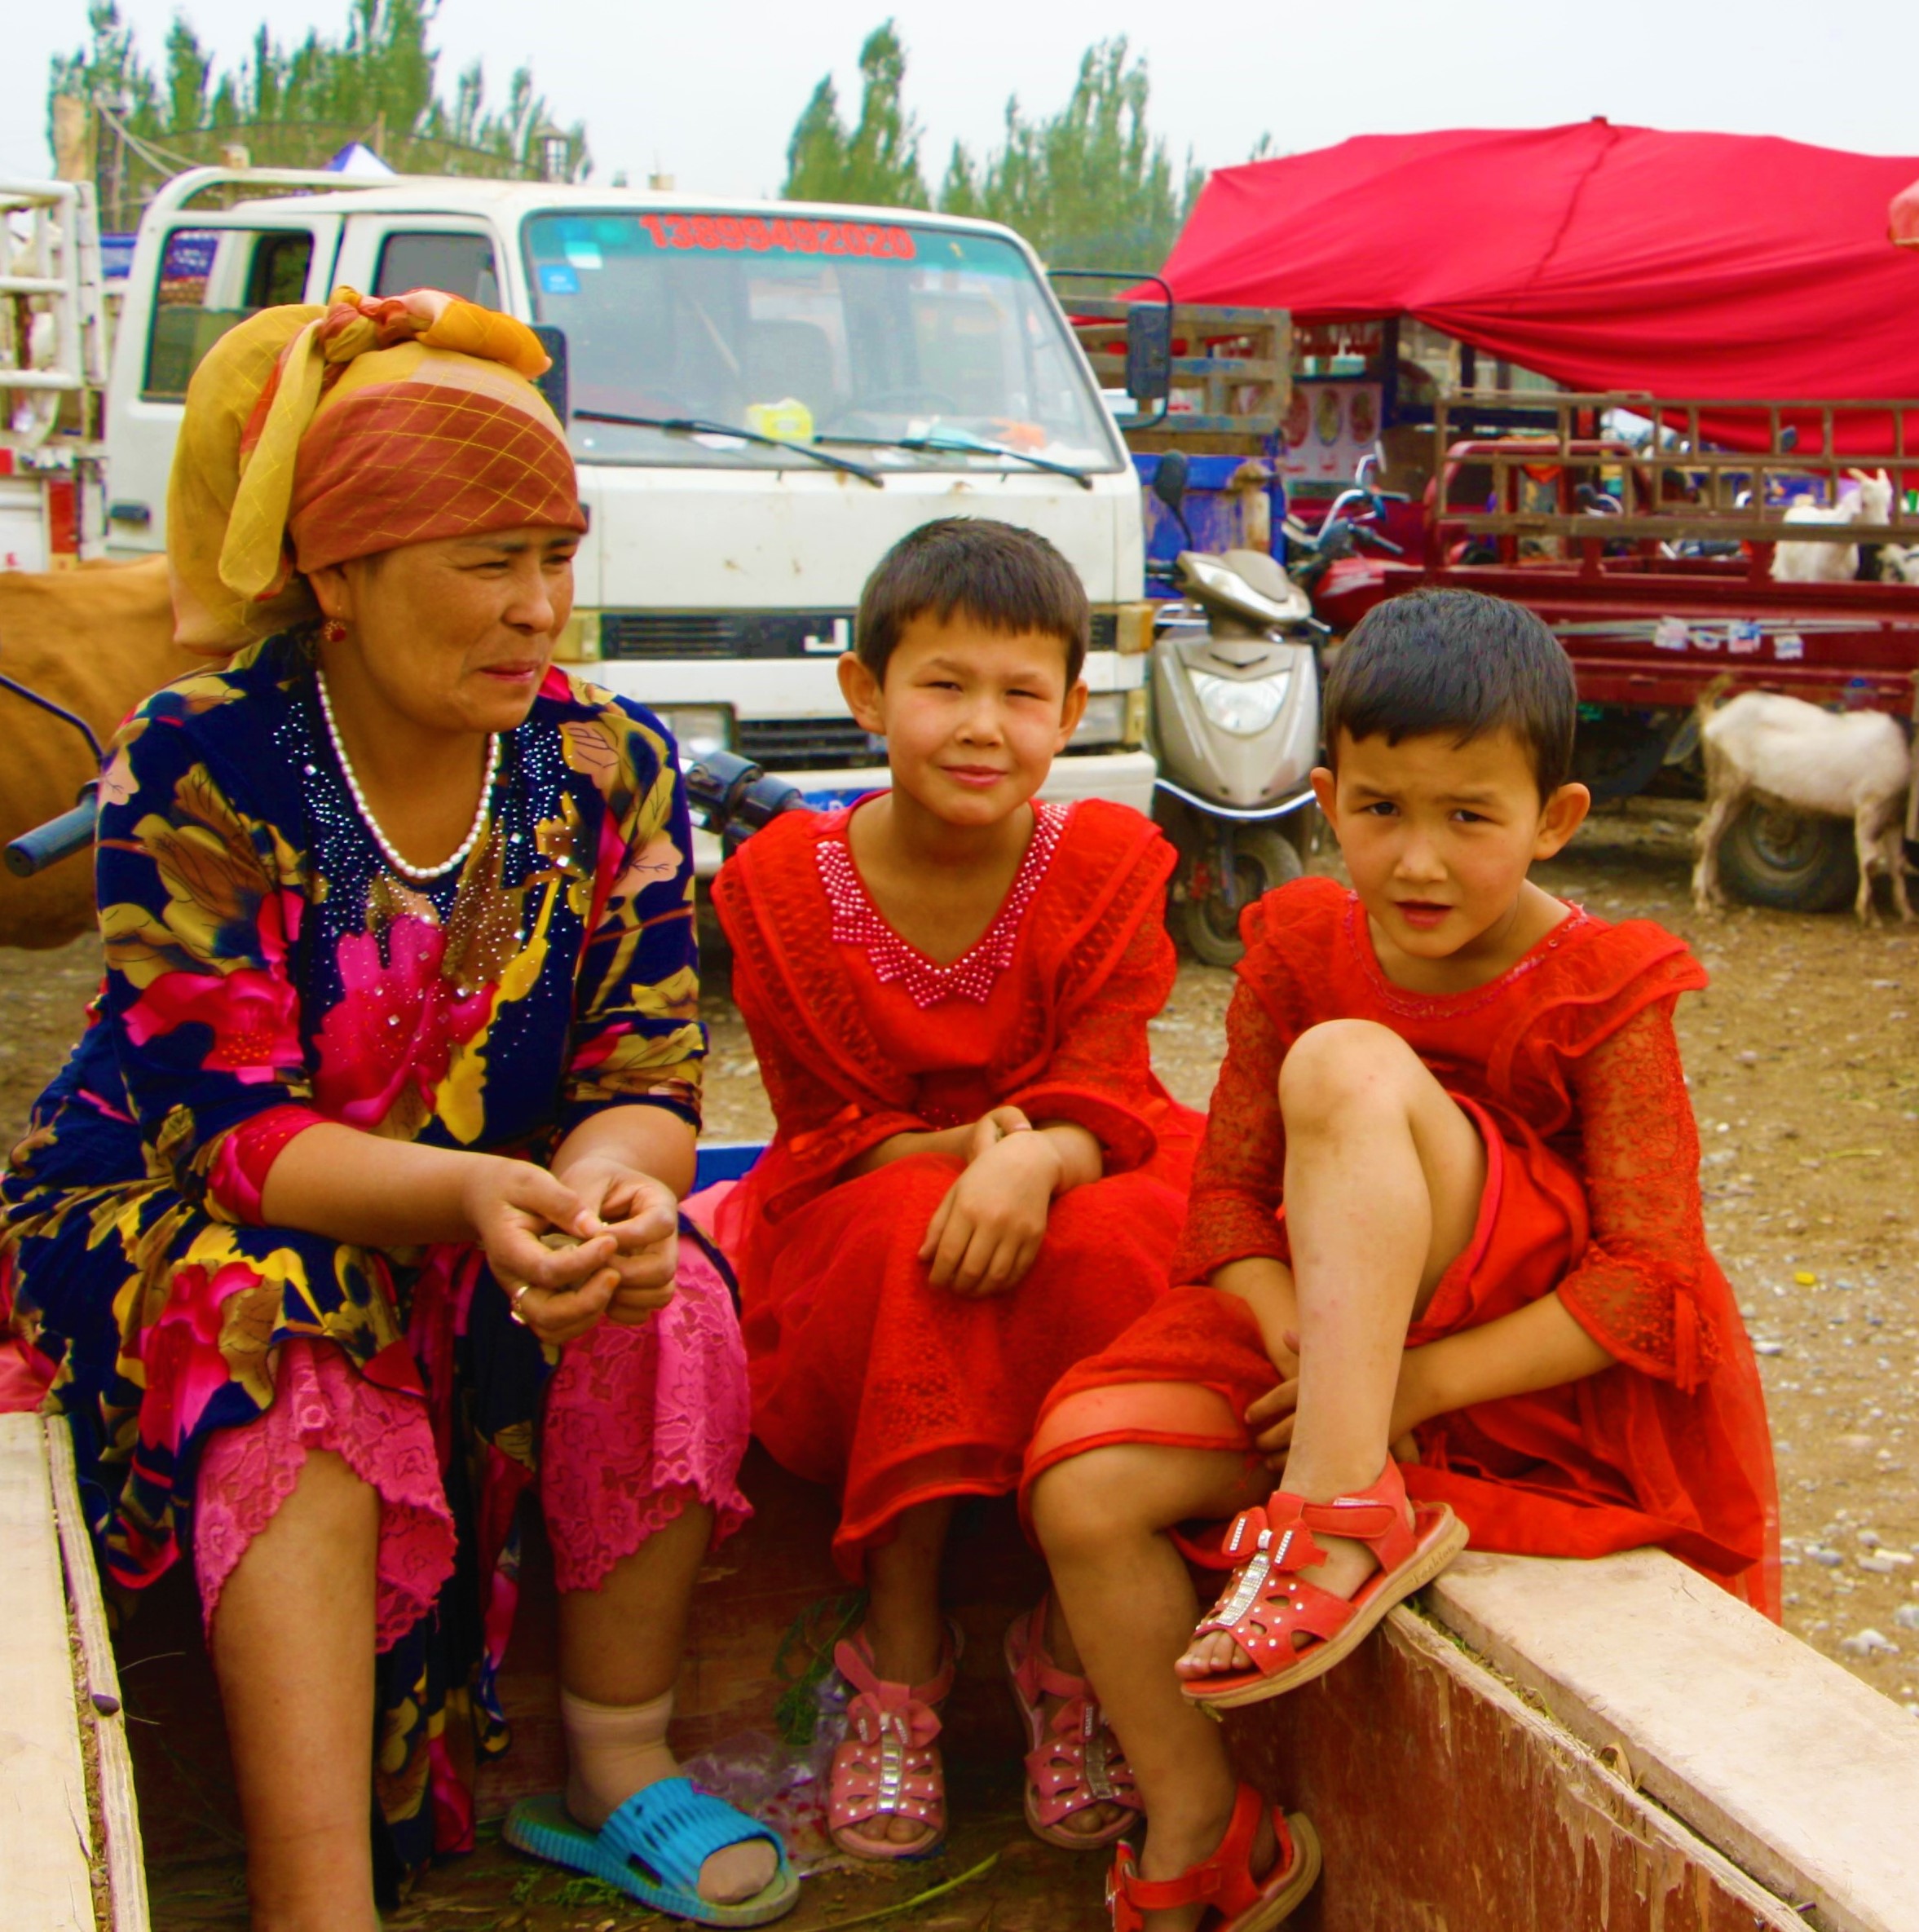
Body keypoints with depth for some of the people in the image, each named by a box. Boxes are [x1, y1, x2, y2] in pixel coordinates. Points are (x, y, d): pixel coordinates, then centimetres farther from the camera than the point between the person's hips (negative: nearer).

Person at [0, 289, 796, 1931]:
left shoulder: (608, 766, -6)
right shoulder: (198, 768, -16)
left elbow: (647, 1078, -9)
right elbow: (226, 1127, -21)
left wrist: (609, 1183, -35)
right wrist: (464, 1194, -41)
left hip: (510, 1221, 3)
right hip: (184, 1222, -3)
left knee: (672, 1305, -25)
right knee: (292, 1367, -35)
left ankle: (617, 1765, -7)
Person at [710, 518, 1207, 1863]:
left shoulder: (1109, 870, -6)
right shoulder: (786, 888, -7)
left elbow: (1106, 1099, -13)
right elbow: (828, 1129, -5)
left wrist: (1035, 1160, -38)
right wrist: (953, 1152, -27)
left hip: (1065, 1182, 1)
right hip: (865, 1197, 0)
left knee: (1106, 1245, -35)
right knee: (911, 1239, -36)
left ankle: (1073, 1649, -15)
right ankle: (901, 1653, -19)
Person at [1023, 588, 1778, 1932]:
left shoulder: (1604, 996, -12)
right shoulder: (1298, 952, 0)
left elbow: (1647, 1283, -16)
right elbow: (1229, 1189, -1)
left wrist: (1414, 1380, -23)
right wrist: (1301, 1334, -21)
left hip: (1540, 1371, -5)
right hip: (1324, 1340, 5)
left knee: (1347, 1065, -29)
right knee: (1088, 1481, -21)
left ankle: (1339, 1519, -34)